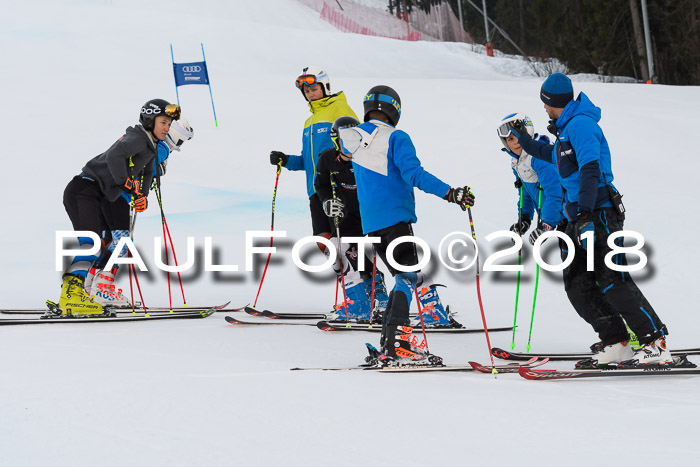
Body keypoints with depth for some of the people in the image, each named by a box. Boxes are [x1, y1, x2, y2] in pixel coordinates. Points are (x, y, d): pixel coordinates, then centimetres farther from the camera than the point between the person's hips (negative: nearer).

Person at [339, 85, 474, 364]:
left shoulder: (351, 139, 10)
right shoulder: (395, 139, -8)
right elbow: (413, 174, -20)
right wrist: (450, 193, -25)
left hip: (370, 223, 7)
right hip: (395, 217, -7)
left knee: (404, 278, 15)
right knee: (409, 278, -9)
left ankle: (389, 341, 7)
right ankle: (397, 344, -24)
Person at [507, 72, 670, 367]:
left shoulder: (580, 124, -11)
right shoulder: (568, 128, 20)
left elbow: (590, 169, -22)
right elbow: (552, 154, 42)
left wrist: (585, 213, -28)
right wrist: (524, 139, 55)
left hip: (599, 213, -10)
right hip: (579, 217, 10)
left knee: (612, 282, -17)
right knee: (577, 285, 3)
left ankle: (656, 345, -17)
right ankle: (615, 345, 2)